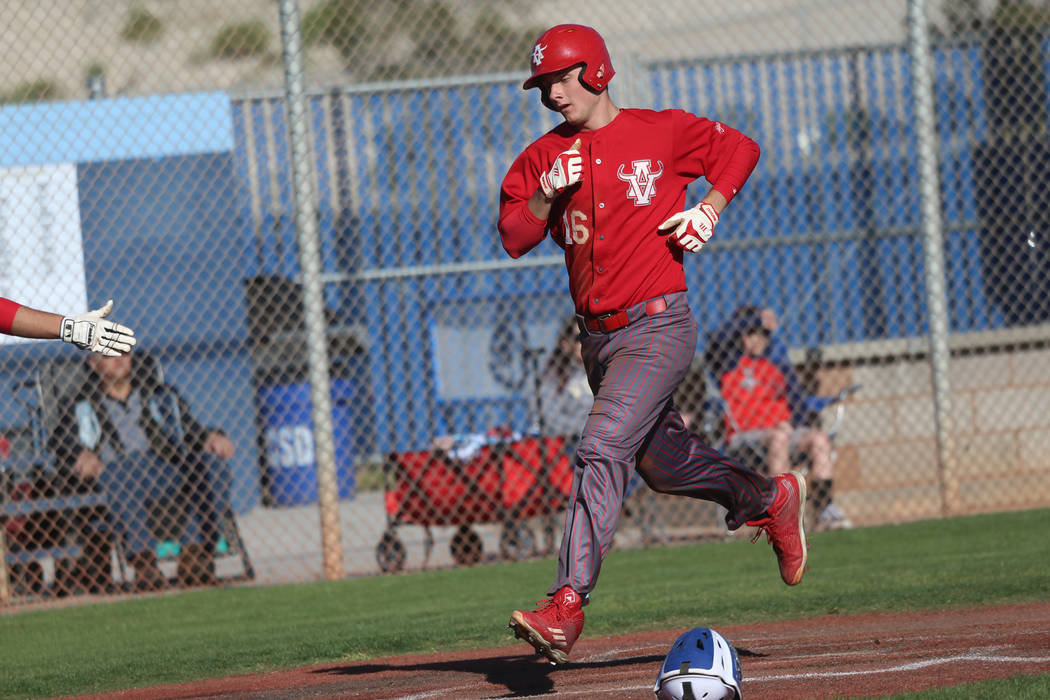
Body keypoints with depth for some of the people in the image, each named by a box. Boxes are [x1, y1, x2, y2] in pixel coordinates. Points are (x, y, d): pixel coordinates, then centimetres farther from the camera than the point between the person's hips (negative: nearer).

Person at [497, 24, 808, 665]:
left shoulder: (661, 132, -2)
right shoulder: (542, 158, 8)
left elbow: (739, 149, 10)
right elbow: (514, 239, 1)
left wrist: (709, 209, -4)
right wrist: (547, 196, -16)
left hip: (657, 328, -7)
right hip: (598, 337, 7)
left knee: (603, 449, -21)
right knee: (663, 463, 18)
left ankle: (567, 605, -28)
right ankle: (770, 499, 45)